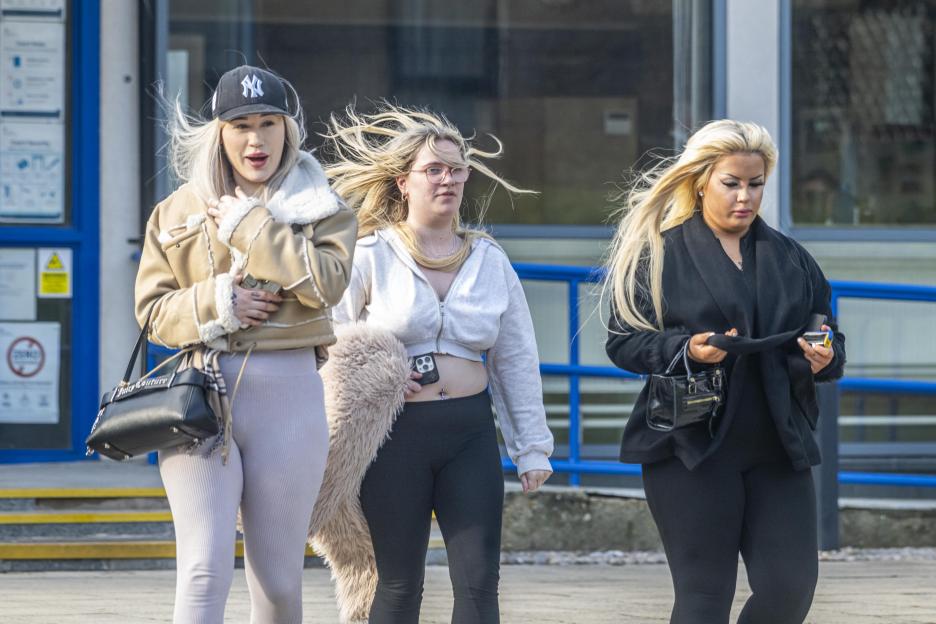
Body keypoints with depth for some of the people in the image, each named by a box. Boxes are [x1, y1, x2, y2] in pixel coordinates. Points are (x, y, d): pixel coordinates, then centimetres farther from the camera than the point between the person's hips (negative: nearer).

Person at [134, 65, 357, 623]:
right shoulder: (178, 211, 11)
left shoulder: (323, 210, 7)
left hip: (286, 394, 0)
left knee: (279, 578, 6)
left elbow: (326, 283, -11)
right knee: (204, 571, -13)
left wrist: (248, 224, -7)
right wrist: (213, 303, -10)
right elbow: (153, 309, 8)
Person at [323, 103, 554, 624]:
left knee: (479, 581, -3)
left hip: (470, 430, 3)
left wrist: (532, 448, 8)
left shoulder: (490, 261, 9)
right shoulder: (372, 257, -2)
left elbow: (517, 360, 11)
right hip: (397, 432, -3)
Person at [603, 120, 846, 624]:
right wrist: (687, 350, -19)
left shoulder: (789, 258, 13)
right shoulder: (661, 254, 1)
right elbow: (623, 342, -2)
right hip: (692, 448, -4)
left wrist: (825, 357, -6)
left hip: (778, 448, 4)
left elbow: (829, 337, 17)